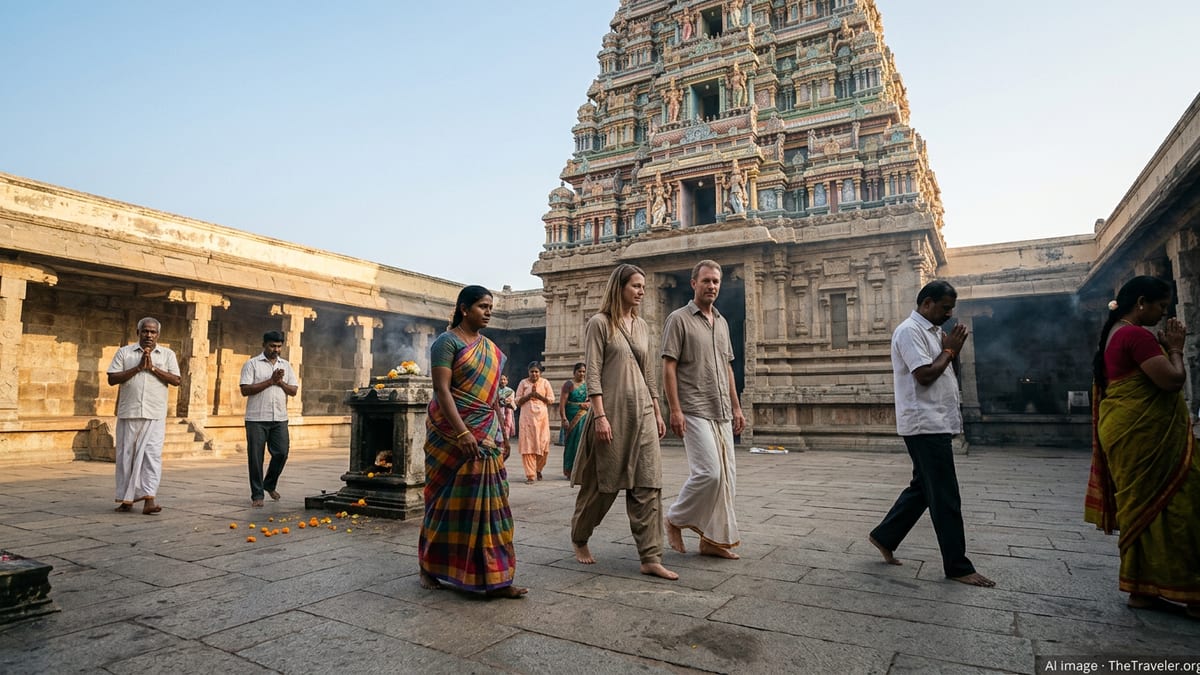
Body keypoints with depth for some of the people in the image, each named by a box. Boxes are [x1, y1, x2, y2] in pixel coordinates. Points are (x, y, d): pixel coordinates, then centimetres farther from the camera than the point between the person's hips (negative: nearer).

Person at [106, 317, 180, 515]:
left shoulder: (167, 354, 10)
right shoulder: (124, 352, 9)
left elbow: (176, 380, 0)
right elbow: (112, 379, 0)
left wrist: (153, 367, -9)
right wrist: (138, 367, -10)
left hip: (155, 414, -1)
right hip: (128, 412, 1)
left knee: (152, 454, -7)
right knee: (126, 454, 6)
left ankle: (149, 499, -9)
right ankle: (126, 498, 18)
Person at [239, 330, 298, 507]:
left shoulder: (286, 365, 13)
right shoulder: (252, 364, 0)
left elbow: (294, 391, 10)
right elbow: (245, 390, -10)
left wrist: (281, 382, -8)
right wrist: (270, 381, -14)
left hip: (280, 419, 4)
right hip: (256, 419, -3)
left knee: (281, 453, 2)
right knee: (256, 457, 2)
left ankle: (270, 485, 26)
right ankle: (257, 494, 12)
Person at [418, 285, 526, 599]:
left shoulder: (490, 347, 14)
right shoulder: (447, 341, -8)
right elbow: (442, 390, -17)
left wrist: (503, 434, 13)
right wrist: (463, 433, -25)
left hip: (487, 434, 6)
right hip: (453, 433, -6)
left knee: (488, 501, 2)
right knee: (449, 499, 4)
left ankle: (495, 579, 5)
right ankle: (429, 567, 24)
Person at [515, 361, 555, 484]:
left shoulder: (545, 383, 9)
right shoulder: (523, 383, 9)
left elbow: (551, 400, 6)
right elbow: (518, 401, 8)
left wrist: (539, 396, -9)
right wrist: (528, 395, -9)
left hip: (541, 417, 0)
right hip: (527, 417, 0)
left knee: (543, 443, -4)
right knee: (528, 444, -6)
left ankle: (538, 469, 21)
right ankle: (530, 475, -3)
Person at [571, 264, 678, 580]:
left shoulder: (641, 325, 14)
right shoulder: (599, 323, -5)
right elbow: (592, 373, -11)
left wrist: (657, 412, 14)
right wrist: (600, 415, -18)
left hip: (642, 411, 6)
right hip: (612, 411, -5)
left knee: (647, 484, -1)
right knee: (601, 483, 6)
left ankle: (650, 558, 3)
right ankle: (579, 539, 31)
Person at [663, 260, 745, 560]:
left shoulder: (722, 322, 17)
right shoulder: (679, 319, -3)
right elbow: (669, 367, -9)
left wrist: (736, 407, 15)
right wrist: (675, 410, -16)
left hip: (722, 412, 7)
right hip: (695, 411, -7)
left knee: (726, 476, 6)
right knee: (709, 472, -14)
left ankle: (714, 539, 16)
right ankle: (675, 519, 9)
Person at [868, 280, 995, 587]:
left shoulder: (932, 331, 18)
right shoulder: (910, 331, -13)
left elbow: (943, 371, 20)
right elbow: (925, 375, -22)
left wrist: (951, 349, 5)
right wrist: (949, 350, -9)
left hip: (935, 423, 10)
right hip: (925, 425, -10)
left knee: (923, 487, 16)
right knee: (945, 497, -3)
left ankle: (884, 536, 25)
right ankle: (958, 566, 8)